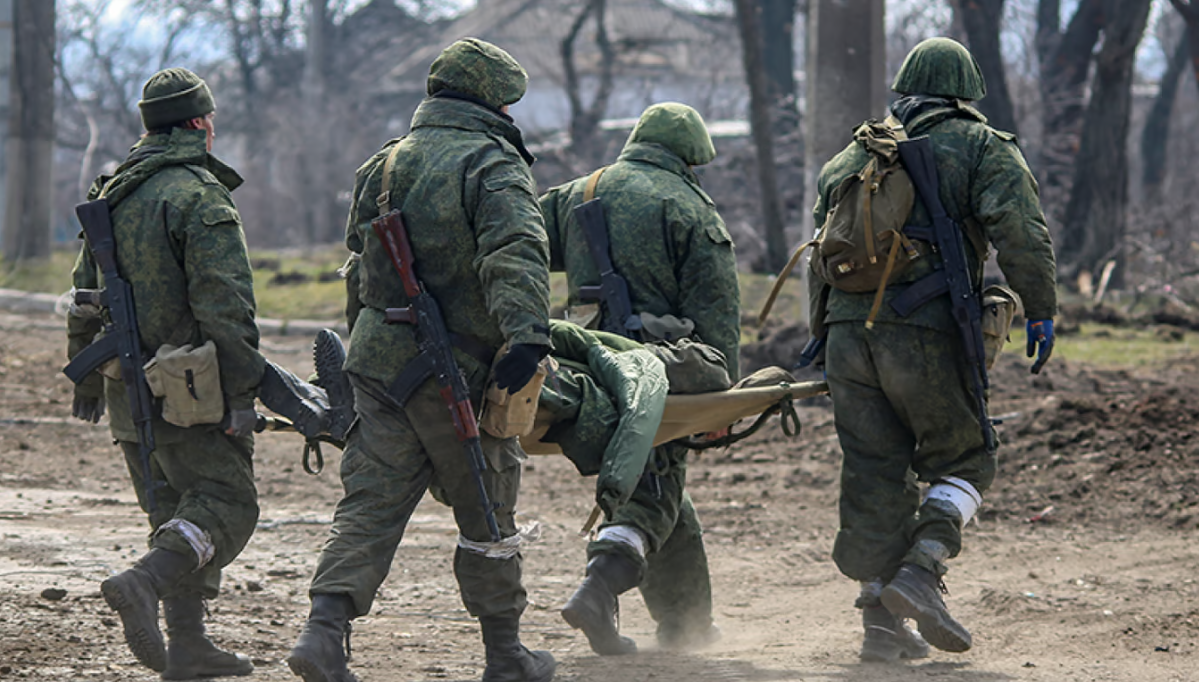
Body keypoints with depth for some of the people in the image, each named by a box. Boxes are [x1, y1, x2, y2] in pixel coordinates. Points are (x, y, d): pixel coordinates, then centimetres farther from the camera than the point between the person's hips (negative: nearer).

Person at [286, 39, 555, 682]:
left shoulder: (382, 165, 15)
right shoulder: (493, 165, -8)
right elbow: (515, 253, -26)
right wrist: (526, 333, -38)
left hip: (377, 360, 6)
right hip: (458, 369, -6)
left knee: (370, 503, 5)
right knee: (487, 514, 8)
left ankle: (324, 630, -13)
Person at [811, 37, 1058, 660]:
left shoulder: (853, 155, 22)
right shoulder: (983, 148, 6)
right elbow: (1019, 229, -10)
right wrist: (1039, 309, -7)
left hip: (848, 329, 5)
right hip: (925, 333, -5)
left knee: (875, 472, 8)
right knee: (962, 461, 10)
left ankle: (883, 623, 7)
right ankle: (920, 569, -12)